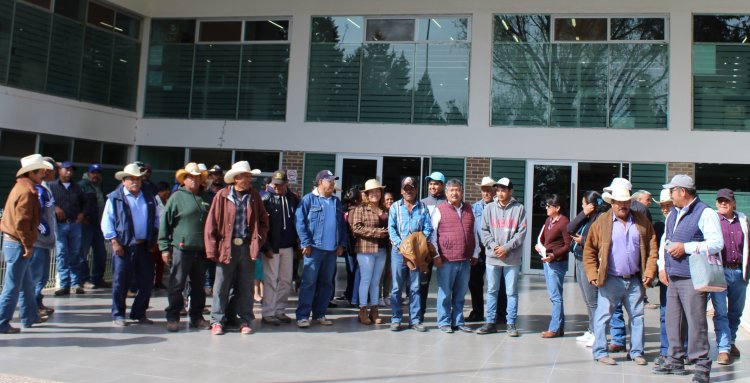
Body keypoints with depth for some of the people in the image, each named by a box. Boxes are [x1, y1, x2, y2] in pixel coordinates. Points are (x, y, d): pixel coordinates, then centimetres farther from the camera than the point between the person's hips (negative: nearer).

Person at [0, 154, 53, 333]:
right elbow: (22, 222, -23)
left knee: (26, 284, 19)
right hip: (17, 244, -10)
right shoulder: (27, 191, -18)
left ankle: (30, 316, 30)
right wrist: (28, 246, -16)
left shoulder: (21, 187, 12)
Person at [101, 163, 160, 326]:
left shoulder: (149, 198, 14)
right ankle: (118, 315, 13)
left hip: (144, 246, 4)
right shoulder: (115, 197, 0)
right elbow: (107, 221, -4)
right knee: (121, 282, 1)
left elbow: (156, 219, 20)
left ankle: (139, 313, 20)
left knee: (146, 281, 6)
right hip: (123, 246, -4)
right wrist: (114, 241, -10)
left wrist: (154, 238, 11)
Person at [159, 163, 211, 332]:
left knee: (199, 286, 11)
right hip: (181, 249, -4)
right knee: (176, 285, 0)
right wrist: (164, 248, -7)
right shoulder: (177, 197, 1)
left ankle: (197, 317, 21)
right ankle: (172, 318, 9)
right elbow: (164, 222, -2)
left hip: (201, 251, 5)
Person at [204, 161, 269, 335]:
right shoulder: (222, 196, 0)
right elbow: (211, 224, -2)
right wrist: (212, 249, -7)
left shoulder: (254, 196, 8)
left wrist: (258, 240, 2)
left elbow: (264, 221, 16)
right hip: (227, 247, -2)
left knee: (246, 287, 8)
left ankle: (245, 321, 17)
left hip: (248, 247, 2)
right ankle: (217, 321, 13)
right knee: (221, 286, 2)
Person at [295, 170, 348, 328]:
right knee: (309, 282, -5)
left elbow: (342, 224, 17)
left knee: (326, 283, 9)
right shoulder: (309, 199, -2)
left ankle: (319, 314, 19)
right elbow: (300, 221, -8)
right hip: (314, 248, -6)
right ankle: (303, 316, 0)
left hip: (332, 249, 6)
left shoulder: (337, 201, 16)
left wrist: (342, 244, 7)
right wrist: (306, 243, -14)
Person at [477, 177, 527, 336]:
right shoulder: (489, 208, 5)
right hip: (492, 257, 2)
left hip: (512, 258, -2)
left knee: (511, 292, 4)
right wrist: (493, 246, -10)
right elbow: (484, 230, 4)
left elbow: (521, 233, -4)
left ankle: (511, 324, 13)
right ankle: (490, 322, 18)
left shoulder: (519, 208, -1)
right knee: (492, 290, 9)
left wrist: (506, 247, -12)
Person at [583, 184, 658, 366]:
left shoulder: (642, 221, 6)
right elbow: (589, 251, -1)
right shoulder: (601, 222, -2)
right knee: (603, 316, 1)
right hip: (610, 281, -3)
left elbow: (652, 249, 6)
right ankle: (600, 352, 11)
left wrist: (649, 273, -3)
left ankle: (636, 352, 22)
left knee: (637, 316, 10)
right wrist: (593, 275, -8)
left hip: (635, 281, 3)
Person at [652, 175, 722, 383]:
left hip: (692, 279, -8)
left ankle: (702, 366, 2)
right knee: (672, 320, 11)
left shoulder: (705, 213, -7)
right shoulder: (672, 214, 18)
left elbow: (717, 243, -16)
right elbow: (665, 241, 27)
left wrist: (686, 247, -17)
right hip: (673, 278, 8)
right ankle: (675, 361, 22)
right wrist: (664, 267, 19)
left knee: (696, 321, -6)